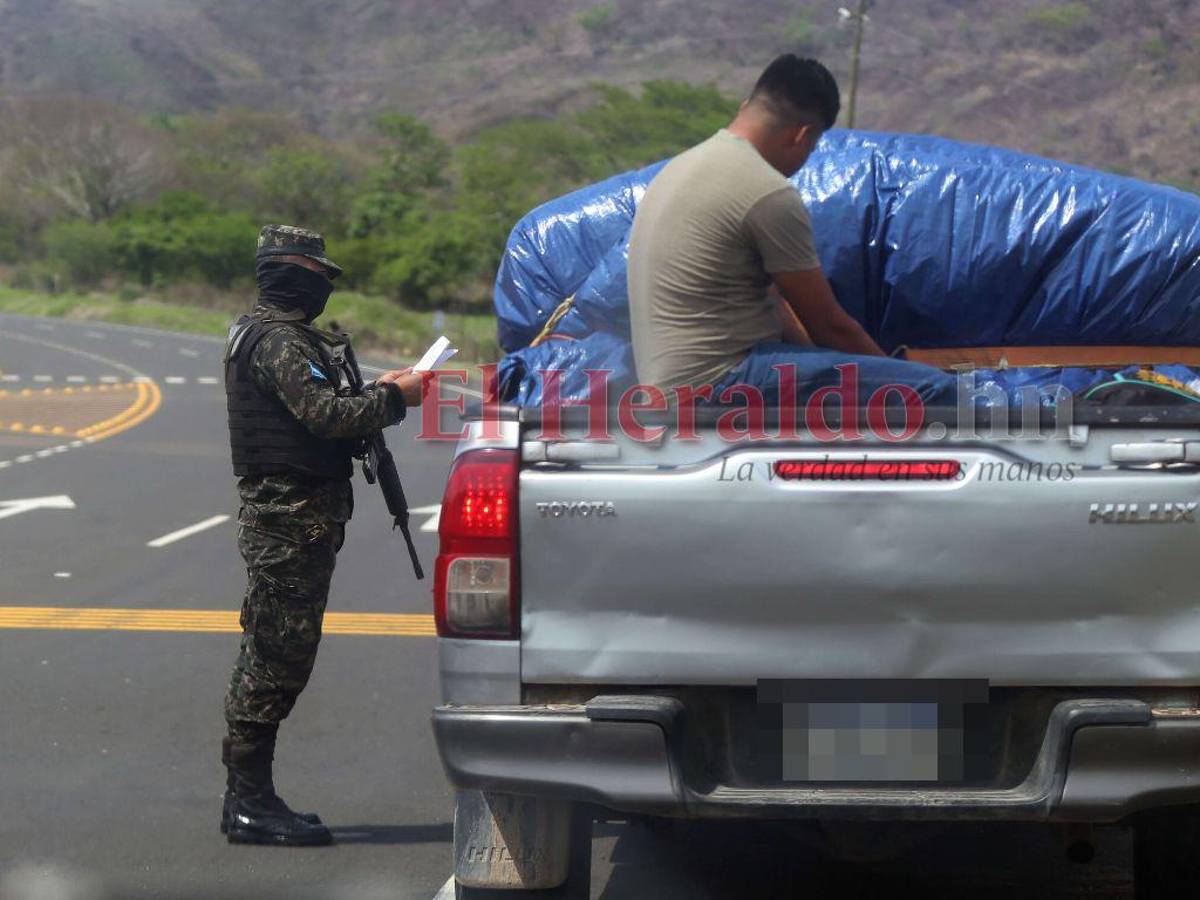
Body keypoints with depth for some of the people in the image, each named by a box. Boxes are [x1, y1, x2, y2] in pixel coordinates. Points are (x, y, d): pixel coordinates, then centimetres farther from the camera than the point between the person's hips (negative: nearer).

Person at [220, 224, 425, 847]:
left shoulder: (277, 334, 19)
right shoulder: (280, 341, -15)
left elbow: (317, 410, 19)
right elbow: (326, 415, -24)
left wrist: (374, 390, 10)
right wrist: (393, 398, -13)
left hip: (287, 515, 11)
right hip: (291, 519, -11)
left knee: (271, 655, 13)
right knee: (278, 657, -8)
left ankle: (248, 796, 18)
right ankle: (250, 802, -5)